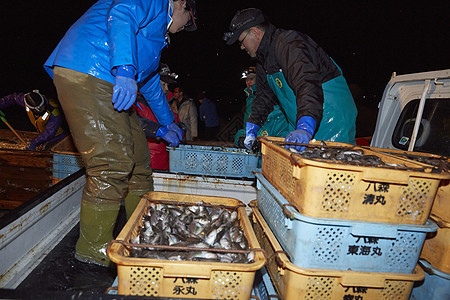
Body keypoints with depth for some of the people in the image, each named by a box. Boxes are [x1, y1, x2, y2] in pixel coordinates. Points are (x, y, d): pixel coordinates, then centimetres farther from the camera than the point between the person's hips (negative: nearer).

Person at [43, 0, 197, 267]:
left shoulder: (156, 27, 36)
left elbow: (151, 81, 42)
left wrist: (168, 122, 49)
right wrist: (125, 69, -31)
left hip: (105, 84, 10)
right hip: (85, 74, -10)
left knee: (137, 157, 9)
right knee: (113, 163, -15)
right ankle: (94, 250, -1)